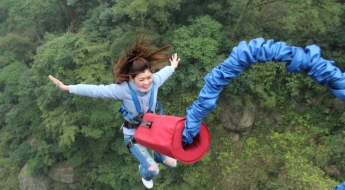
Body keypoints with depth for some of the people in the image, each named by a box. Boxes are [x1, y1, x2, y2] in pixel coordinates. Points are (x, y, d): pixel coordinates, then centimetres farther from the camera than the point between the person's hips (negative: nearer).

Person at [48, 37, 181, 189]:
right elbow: (96, 90, -28)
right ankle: (145, 173, 34)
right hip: (133, 133, -4)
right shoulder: (123, 89, -33)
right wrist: (67, 88, -26)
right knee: (152, 169, -8)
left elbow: (163, 72, 1)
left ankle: (157, 157, 53)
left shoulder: (155, 81, -22)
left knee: (170, 162, 13)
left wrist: (173, 66, 24)